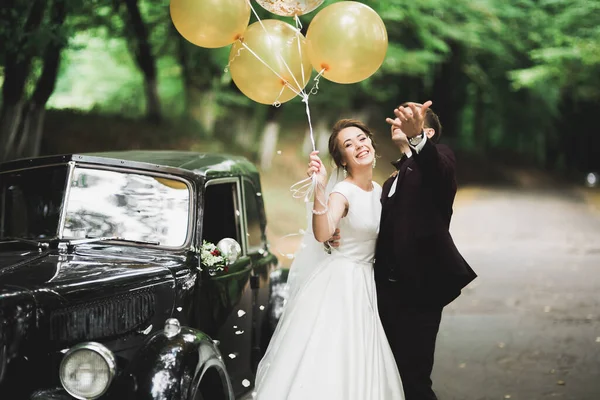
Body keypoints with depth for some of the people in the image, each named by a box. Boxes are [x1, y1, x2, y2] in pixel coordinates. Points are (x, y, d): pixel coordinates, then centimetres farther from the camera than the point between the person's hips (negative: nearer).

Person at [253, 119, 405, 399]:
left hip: (365, 284, 7)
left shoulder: (379, 190, 8)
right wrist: (319, 188, -44)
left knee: (357, 363, 8)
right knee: (327, 358, -8)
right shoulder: (342, 192, -15)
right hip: (338, 283, -7)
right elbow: (322, 234, -33)